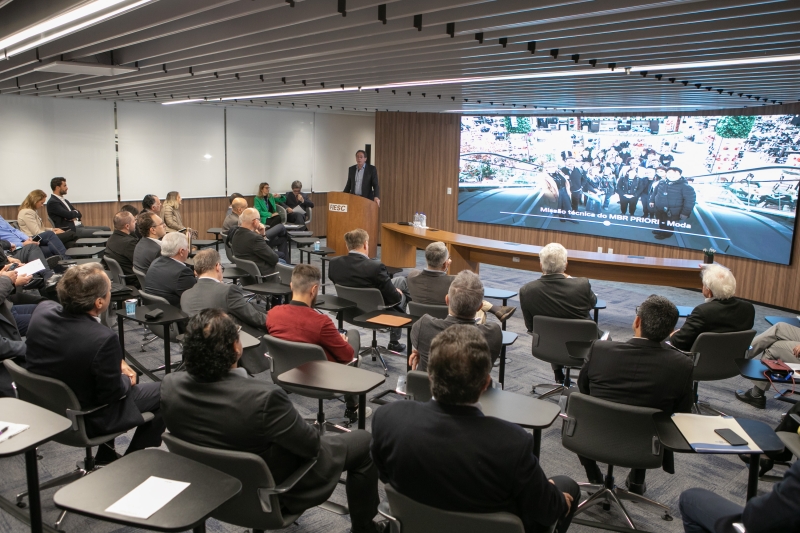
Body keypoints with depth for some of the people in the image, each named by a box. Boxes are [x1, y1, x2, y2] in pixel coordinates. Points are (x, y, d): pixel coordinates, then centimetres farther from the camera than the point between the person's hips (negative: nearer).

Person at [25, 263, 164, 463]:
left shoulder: (42, 310, -15)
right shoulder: (103, 339, -35)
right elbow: (112, 393, -21)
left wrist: (117, 363, 2)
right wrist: (127, 380, -1)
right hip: (85, 419, -7)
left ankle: (105, 458, 36)